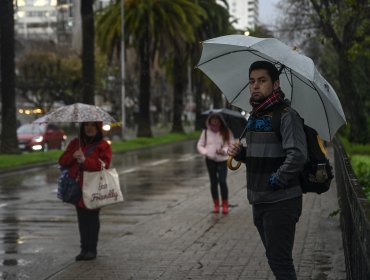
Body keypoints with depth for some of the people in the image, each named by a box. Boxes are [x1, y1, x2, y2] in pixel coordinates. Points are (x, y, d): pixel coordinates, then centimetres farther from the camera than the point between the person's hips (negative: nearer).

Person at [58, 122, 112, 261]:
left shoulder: (103, 146, -2)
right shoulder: (75, 143, 12)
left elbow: (103, 164, -15)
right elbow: (62, 161, 8)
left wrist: (85, 161, -25)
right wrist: (73, 156, -12)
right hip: (77, 187, 4)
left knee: (92, 219, 3)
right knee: (82, 219, 8)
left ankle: (92, 249, 11)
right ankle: (84, 248, 15)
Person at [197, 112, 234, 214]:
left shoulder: (226, 132, -4)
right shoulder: (205, 132, 2)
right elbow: (200, 145, 7)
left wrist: (224, 151, -23)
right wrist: (205, 152, -12)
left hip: (222, 161, -2)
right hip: (210, 160, 3)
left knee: (222, 181, -15)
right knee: (213, 182, 8)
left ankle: (225, 205, -4)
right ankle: (216, 205, 18)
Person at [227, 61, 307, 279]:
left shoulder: (286, 115, -14)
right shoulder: (255, 117, 13)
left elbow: (297, 155, -25)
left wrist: (275, 181, -20)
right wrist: (239, 152, 3)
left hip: (281, 202, -9)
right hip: (259, 201, 9)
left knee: (279, 261, -6)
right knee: (275, 258, 19)